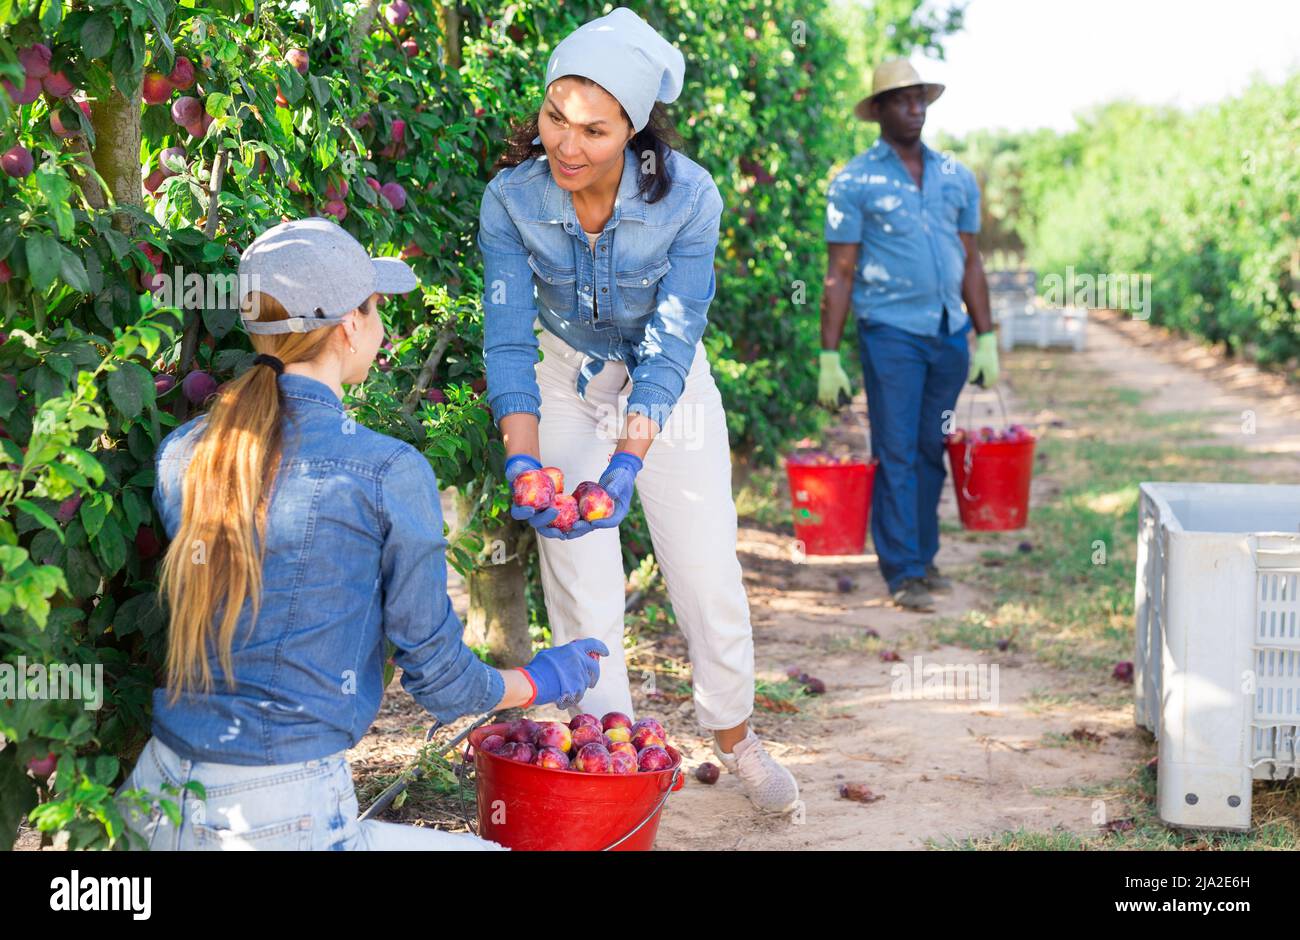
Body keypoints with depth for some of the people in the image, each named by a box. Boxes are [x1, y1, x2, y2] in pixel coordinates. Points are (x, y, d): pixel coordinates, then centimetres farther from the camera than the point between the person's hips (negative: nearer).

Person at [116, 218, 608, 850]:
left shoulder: (179, 453, 2)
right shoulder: (389, 474, -13)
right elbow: (437, 675, -6)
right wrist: (542, 682, 16)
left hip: (158, 804, 6)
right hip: (283, 820, -6)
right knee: (494, 846, 17)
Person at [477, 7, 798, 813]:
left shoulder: (688, 196, -26)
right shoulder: (512, 200, -22)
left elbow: (671, 344, -27)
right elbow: (508, 342, -21)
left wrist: (627, 462, -39)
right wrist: (523, 460, -36)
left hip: (669, 388, -1)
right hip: (569, 388, 1)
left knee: (710, 580, 3)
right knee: (583, 595, -2)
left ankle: (736, 738, 28)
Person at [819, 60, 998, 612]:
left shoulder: (956, 178, 12)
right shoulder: (855, 182, -1)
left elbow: (970, 262, 15)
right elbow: (839, 274, -3)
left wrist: (986, 339, 11)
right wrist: (829, 357, -8)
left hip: (950, 334, 4)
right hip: (891, 333, -4)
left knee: (931, 452, 10)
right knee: (896, 455, -5)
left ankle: (924, 557, 22)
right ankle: (902, 574, 0)